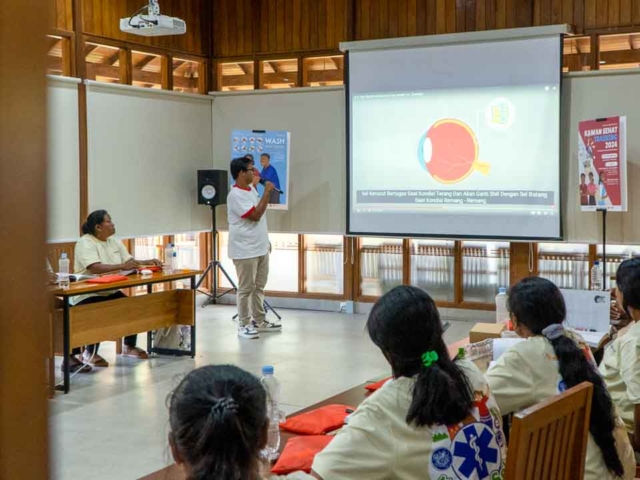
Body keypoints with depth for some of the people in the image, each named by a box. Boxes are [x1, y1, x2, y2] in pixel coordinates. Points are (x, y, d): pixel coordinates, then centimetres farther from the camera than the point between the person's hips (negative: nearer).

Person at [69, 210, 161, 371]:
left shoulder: (114, 242, 10)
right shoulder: (85, 242, -16)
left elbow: (130, 261, 8)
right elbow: (95, 268, -31)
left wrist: (147, 262, -10)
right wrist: (122, 266, -39)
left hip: (109, 292, 8)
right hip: (87, 295, -8)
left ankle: (129, 347, 13)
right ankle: (89, 353, -7)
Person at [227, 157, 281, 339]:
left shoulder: (251, 189, 11)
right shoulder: (235, 195, -17)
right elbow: (255, 215, -22)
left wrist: (266, 240, 21)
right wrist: (267, 193, -18)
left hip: (261, 248, 9)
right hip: (245, 250, -9)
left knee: (259, 287, 15)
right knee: (246, 288, -2)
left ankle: (259, 321, 24)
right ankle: (244, 325, 6)